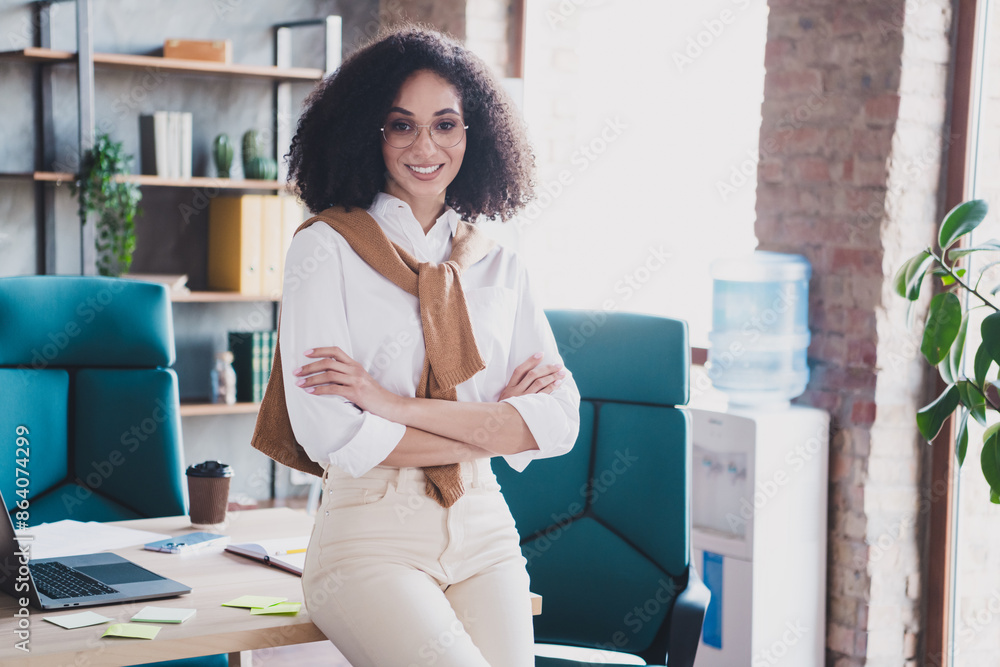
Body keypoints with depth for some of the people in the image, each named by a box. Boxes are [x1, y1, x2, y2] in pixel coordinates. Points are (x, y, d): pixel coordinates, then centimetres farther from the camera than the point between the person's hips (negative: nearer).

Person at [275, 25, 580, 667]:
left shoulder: (501, 268, 13)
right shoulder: (328, 247, 0)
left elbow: (559, 420, 0)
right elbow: (329, 433, -11)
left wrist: (400, 406, -11)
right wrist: (493, 427, -3)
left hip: (483, 534, 4)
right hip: (369, 540, -3)